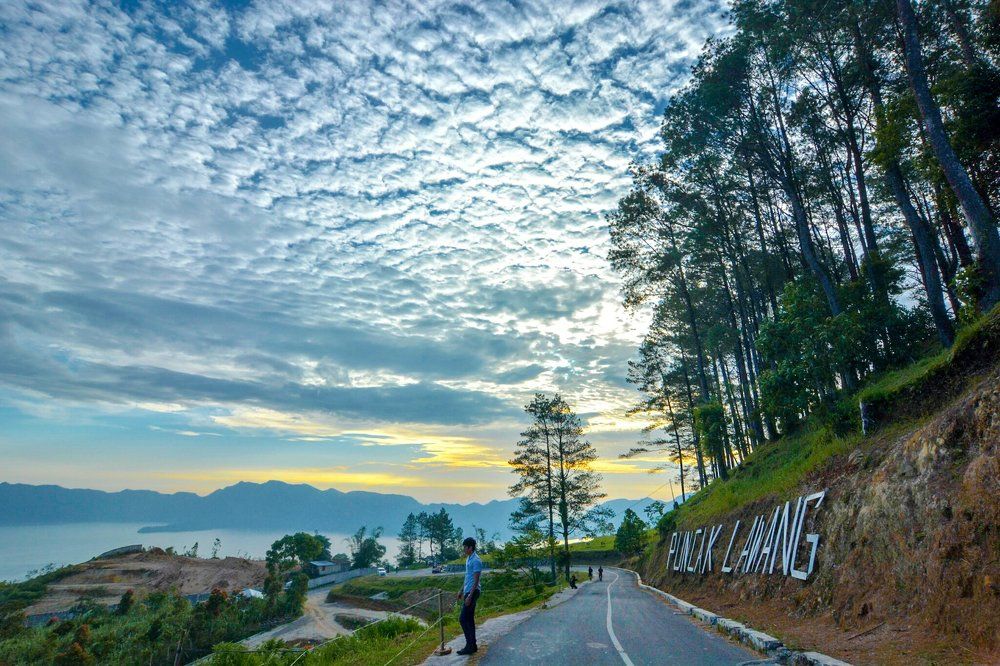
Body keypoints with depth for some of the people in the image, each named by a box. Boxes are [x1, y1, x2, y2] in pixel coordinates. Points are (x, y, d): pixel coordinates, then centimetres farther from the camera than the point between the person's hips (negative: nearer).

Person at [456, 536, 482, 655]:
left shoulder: (476, 561, -19)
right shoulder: (468, 559, 12)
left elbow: (476, 581, -20)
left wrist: (470, 596, -23)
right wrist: (461, 590, 23)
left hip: (472, 592, -10)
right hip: (468, 591, 10)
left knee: (463, 619, -8)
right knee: (469, 619, 13)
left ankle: (470, 646, 0)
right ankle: (472, 645, 20)